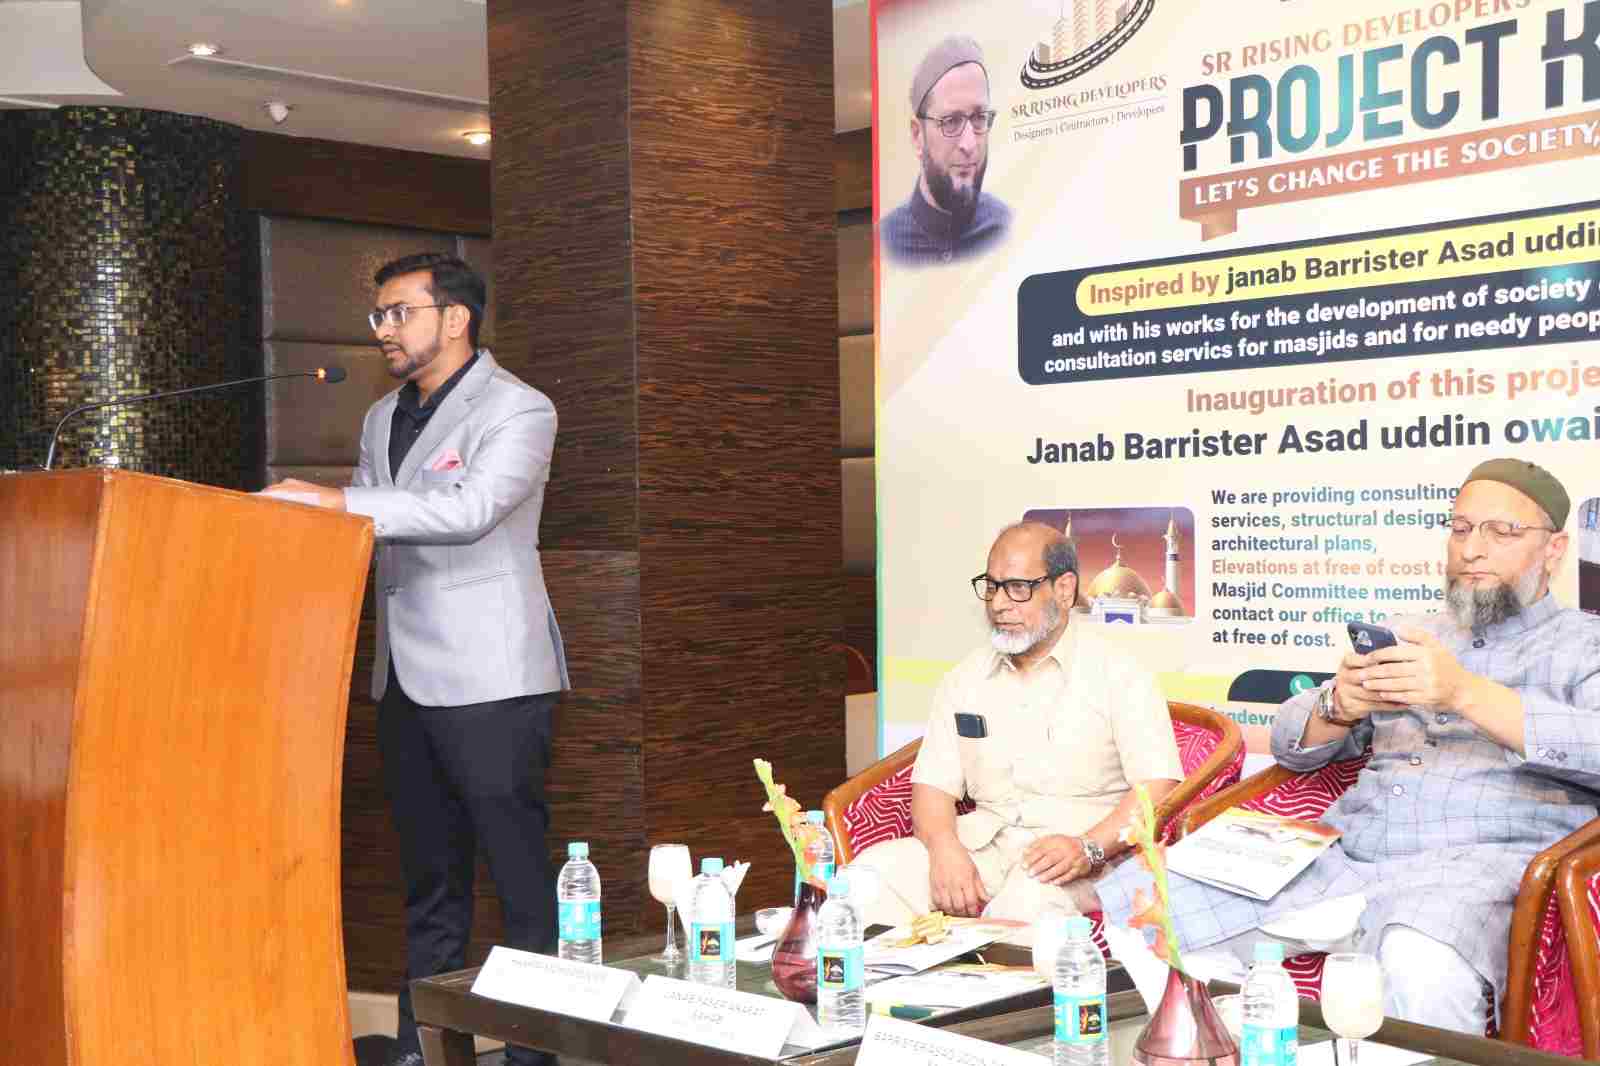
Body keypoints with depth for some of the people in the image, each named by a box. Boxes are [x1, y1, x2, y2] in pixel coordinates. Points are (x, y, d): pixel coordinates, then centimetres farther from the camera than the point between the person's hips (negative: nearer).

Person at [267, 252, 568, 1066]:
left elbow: (472, 509, -24)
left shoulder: (518, 411, -8)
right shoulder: (382, 418, 17)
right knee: (429, 879, 13)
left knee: (521, 875, -5)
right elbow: (361, 527, 24)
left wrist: (337, 501, -27)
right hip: (407, 680, 8)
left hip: (489, 679, -8)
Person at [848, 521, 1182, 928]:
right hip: (983, 843, 4)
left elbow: (1158, 787, -7)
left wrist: (1090, 848, -23)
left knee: (1028, 901, -39)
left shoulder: (1116, 673, 2)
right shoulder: (965, 679, 17)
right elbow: (934, 784, 12)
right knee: (871, 874, -22)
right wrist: (945, 848, -11)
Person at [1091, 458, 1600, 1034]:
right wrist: (1340, 704, -4)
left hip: (1475, 862, -5)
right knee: (1129, 901, -14)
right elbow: (1292, 744, 20)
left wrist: (1466, 692, -20)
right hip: (1344, 854, 5)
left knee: (1420, 966, -42)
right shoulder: (1405, 636, 27)